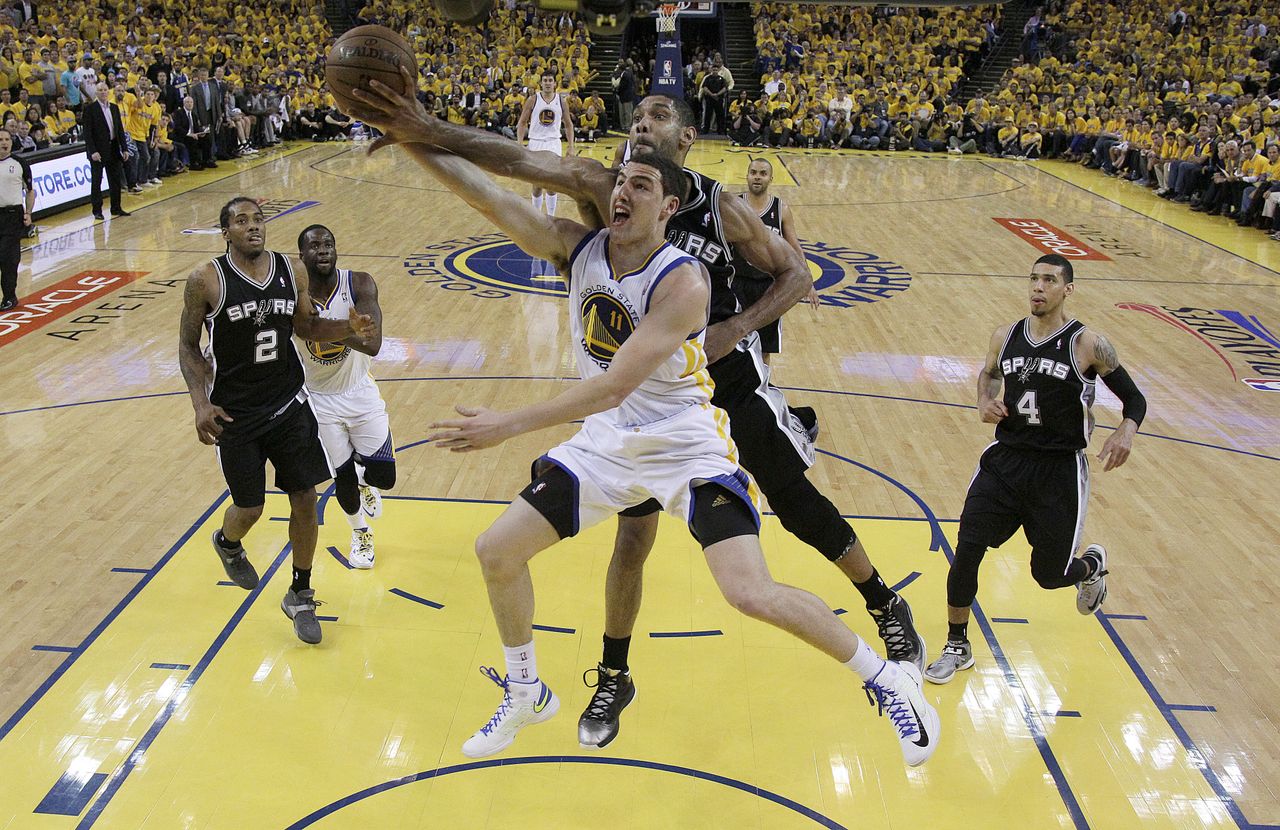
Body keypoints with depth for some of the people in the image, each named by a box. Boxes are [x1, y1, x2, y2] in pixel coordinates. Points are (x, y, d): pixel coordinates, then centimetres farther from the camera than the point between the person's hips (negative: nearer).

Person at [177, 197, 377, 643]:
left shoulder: (289, 271, -1)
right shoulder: (206, 280, -12)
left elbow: (307, 326, 12)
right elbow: (188, 345, -4)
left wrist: (349, 327, -7)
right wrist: (201, 403, -15)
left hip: (289, 404, 3)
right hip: (235, 414, -3)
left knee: (304, 498, 3)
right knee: (250, 507, 6)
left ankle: (300, 596, 21)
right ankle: (227, 542, 46)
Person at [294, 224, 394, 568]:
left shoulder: (359, 285, -19)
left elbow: (372, 344, -33)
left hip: (359, 391, 0)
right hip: (319, 400, 0)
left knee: (383, 476, -4)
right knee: (343, 476, 6)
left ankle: (365, 480, 37)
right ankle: (360, 533, 38)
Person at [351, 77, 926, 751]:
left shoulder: (720, 207, -11)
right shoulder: (605, 188, -11)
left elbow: (795, 274, -3)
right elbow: (520, 160, -25)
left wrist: (738, 328, -19)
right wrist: (424, 131, -38)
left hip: (731, 380, -1)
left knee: (799, 506, 6)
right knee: (633, 533, 3)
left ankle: (887, 609, 32)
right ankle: (613, 679, 23)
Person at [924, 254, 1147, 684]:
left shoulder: (1088, 345, -9)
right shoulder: (1006, 336, 3)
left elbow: (1134, 399, -2)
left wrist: (1126, 432, -23)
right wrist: (985, 400, 2)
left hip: (1060, 470, -3)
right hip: (1006, 458, 3)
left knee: (1049, 574, 6)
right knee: (967, 549, -9)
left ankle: (1091, 565, 46)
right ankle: (957, 647, 9)